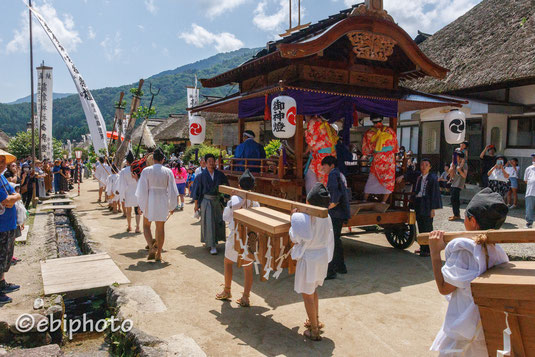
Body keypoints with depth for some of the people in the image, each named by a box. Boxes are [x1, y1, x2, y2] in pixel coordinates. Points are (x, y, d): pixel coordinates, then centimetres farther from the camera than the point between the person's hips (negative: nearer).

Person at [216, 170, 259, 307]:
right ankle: (245, 298, 14)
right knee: (248, 267, 11)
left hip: (236, 237, -3)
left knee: (228, 262, 20)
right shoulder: (256, 201, -5)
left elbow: (226, 217, -3)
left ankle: (227, 291, 29)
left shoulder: (235, 199, -14)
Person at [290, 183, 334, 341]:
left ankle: (314, 331, 18)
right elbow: (329, 238, 6)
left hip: (308, 258, -7)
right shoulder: (326, 217, -3)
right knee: (313, 291, 26)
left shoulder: (305, 217, -24)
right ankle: (315, 321, 40)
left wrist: (293, 219, -7)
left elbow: (295, 238, -16)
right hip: (322, 257, 7)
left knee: (307, 294, 8)